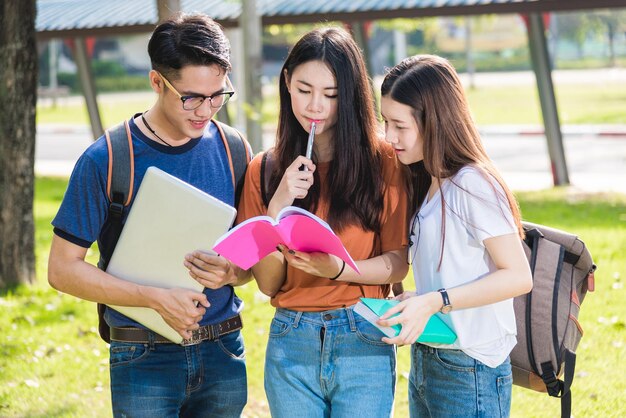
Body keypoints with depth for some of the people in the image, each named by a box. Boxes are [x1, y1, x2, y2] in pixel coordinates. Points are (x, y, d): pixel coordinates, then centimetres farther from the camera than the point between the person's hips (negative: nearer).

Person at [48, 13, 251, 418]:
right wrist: (158, 298, -18)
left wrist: (231, 273, -14)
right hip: (144, 361, -3)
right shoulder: (104, 160, -9)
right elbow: (63, 269, -8)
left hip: (224, 354, 3)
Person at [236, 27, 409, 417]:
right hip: (291, 344, 2)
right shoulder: (266, 169, 4)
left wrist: (337, 269, -19)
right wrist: (278, 206, -13)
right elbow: (267, 283, 1)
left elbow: (397, 264, -2)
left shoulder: (382, 161, -2)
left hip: (363, 341, -2)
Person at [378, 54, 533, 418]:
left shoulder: (473, 184, -16)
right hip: (424, 363, 8)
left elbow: (518, 276, -18)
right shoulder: (427, 184, 10)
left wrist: (434, 302, -23)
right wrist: (412, 300, -4)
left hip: (470, 373, -8)